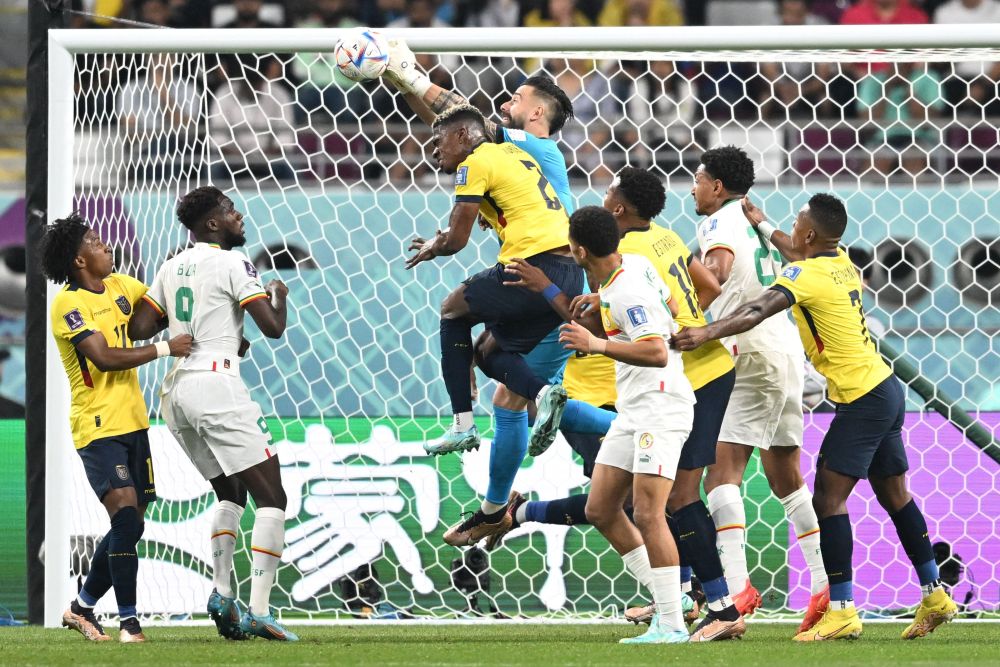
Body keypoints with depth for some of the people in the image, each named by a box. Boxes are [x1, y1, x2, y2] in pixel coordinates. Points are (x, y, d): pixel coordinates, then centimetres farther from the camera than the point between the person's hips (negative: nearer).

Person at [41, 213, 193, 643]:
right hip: (99, 427, -8)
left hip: (132, 422, 8)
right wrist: (164, 349, -20)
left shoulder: (119, 286, 10)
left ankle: (83, 607, 23)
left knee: (129, 525, 9)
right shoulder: (68, 304, -13)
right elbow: (104, 357, -23)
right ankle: (128, 620, -12)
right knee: (127, 520, -17)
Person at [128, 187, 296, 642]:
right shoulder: (231, 264, -6)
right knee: (271, 498, -4)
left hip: (174, 392, 8)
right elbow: (272, 327, -11)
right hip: (214, 382, -8)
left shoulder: (171, 268, 15)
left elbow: (138, 329, 14)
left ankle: (222, 592, 7)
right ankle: (258, 612, -15)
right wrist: (280, 294, 11)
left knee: (231, 493, 24)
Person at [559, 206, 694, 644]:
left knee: (647, 513, -17)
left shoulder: (627, 293, -21)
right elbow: (669, 306, 25)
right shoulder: (635, 264, 7)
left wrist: (598, 345, -37)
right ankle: (667, 597, 12)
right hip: (633, 410, 10)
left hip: (661, 406, -10)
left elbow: (657, 353, -31)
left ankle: (671, 624, -15)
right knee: (600, 510, 7)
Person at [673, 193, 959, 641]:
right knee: (894, 495, 17)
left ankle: (842, 611, -14)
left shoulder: (807, 276, -17)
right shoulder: (840, 262, 9)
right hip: (885, 388, 10)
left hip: (861, 399, -10)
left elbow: (756, 312, -33)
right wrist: (762, 225, 41)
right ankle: (934, 596, 23)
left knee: (829, 499, -10)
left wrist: (705, 333, -43)